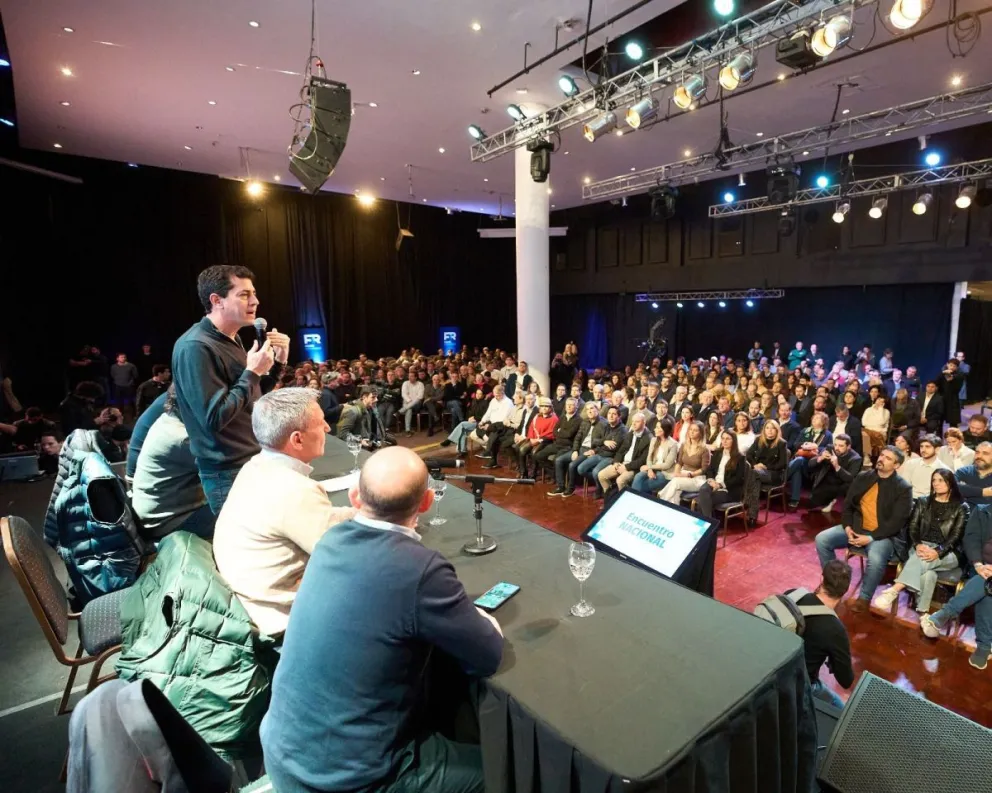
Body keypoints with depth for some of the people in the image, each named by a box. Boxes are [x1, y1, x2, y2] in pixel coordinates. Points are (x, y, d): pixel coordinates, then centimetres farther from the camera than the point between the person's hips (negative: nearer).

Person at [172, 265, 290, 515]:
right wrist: (252, 372, -20)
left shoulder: (230, 339, 10)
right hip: (230, 475, -9)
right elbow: (214, 418, -25)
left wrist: (277, 363, 3)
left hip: (256, 463, 9)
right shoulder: (195, 347, -20)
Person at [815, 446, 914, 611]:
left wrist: (870, 538, -20)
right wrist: (847, 527, -8)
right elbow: (847, 505, 10)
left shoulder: (903, 488, -7)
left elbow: (897, 522, -12)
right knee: (822, 539, -15)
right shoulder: (862, 477, 7)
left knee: (876, 559, -34)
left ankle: (864, 598, -8)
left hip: (882, 535, -5)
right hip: (855, 528, 5)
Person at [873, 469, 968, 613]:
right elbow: (913, 527, 7)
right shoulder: (923, 501, 15)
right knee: (928, 574, -35)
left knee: (921, 560, -38)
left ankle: (894, 591, -48)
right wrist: (918, 545, -15)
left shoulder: (961, 507, 7)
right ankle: (922, 613, -39)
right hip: (921, 547, 2)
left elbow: (956, 536, -4)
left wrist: (938, 552, -22)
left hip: (947, 554, -2)